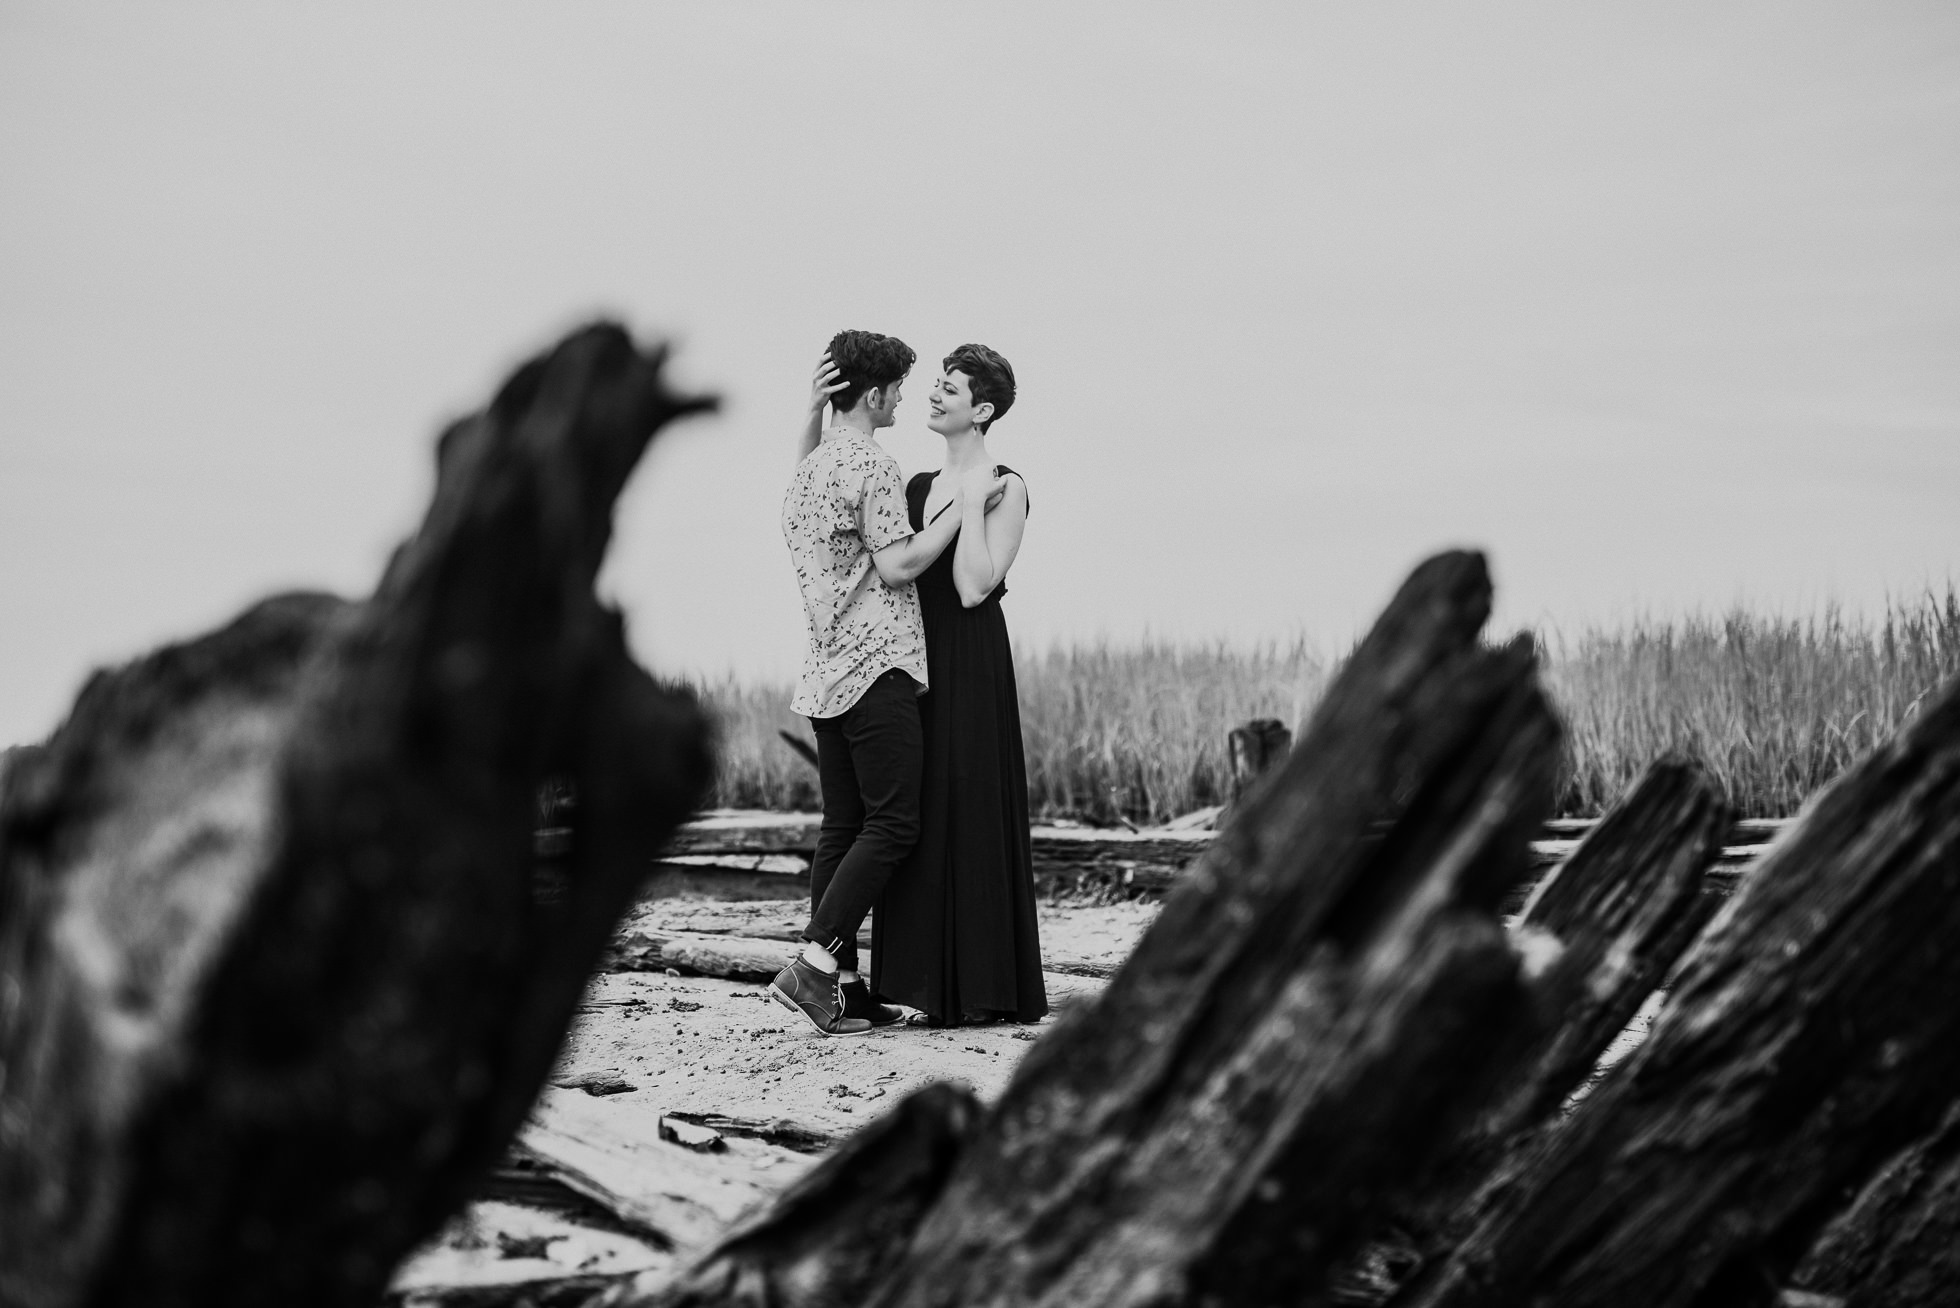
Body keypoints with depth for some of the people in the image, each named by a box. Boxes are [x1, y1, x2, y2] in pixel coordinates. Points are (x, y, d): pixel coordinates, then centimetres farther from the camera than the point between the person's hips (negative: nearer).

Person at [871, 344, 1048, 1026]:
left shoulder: (1006, 489, -5)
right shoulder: (919, 487, 16)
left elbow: (974, 588, -16)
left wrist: (973, 503, -14)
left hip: (970, 663, -7)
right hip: (917, 662, 7)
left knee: (972, 812, -6)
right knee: (922, 817, 6)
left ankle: (990, 988, 0)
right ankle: (937, 983, 11)